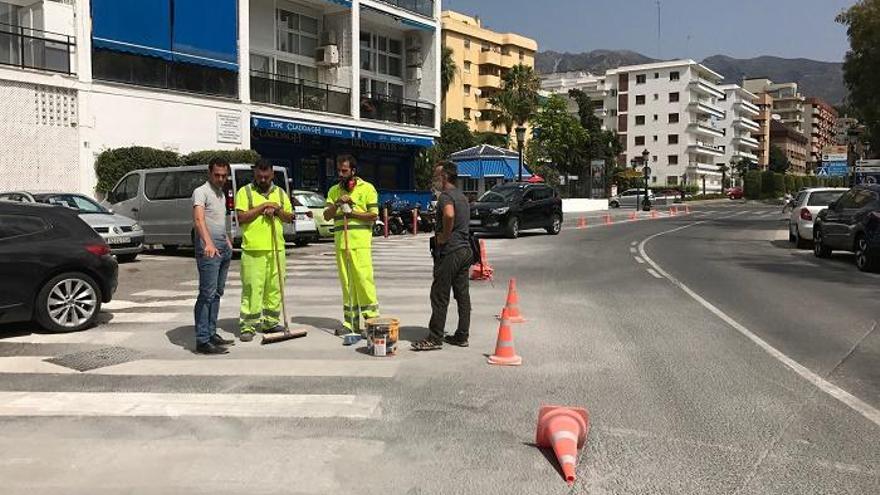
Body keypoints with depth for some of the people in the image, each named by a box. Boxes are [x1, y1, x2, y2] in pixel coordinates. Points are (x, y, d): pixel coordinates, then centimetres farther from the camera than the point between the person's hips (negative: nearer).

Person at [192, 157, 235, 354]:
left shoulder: (221, 194, 19)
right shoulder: (201, 192, -10)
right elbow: (199, 219, -27)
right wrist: (208, 243, -41)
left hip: (223, 248, 9)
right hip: (209, 249, -9)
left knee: (217, 294, 12)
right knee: (207, 294, -12)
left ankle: (211, 334, 19)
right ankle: (202, 341, -11)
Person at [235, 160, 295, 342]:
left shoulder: (280, 192, 15)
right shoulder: (245, 192, 2)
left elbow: (290, 217, 15)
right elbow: (241, 218, -8)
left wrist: (276, 210, -4)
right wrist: (263, 206, -10)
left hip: (277, 248, 4)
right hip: (253, 249, -4)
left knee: (274, 287, 7)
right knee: (252, 288, -6)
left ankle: (271, 321, 18)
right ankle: (247, 326, 0)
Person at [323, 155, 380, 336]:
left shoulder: (366, 188, 2)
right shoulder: (334, 190, 16)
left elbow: (374, 215, -4)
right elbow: (326, 216, 9)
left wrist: (352, 213, -12)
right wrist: (337, 203, -8)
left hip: (360, 242, -5)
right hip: (340, 242, 5)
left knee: (364, 280, -9)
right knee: (346, 282, 6)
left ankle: (372, 319, -3)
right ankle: (350, 322, 12)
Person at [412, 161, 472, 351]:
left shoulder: (446, 196, -13)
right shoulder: (463, 196, 18)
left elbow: (449, 215, -34)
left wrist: (443, 237, -21)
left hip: (449, 252, -9)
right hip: (465, 250, 9)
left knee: (440, 296, -3)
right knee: (463, 295, 10)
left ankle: (435, 338, 1)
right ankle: (462, 336, 16)